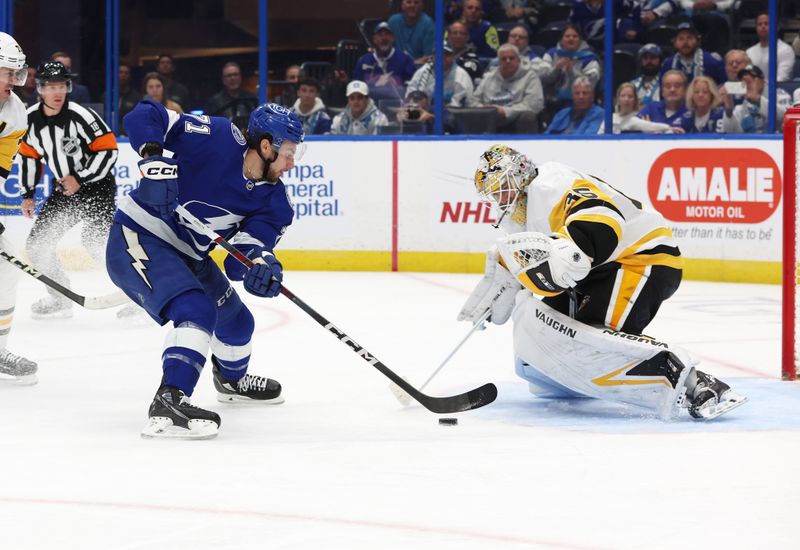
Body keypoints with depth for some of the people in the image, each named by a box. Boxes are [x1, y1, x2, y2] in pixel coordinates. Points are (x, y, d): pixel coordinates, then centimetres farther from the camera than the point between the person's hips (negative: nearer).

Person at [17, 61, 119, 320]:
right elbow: (29, 155, 12)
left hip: (97, 185, -7)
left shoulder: (81, 115, -22)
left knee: (96, 240, -24)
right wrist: (27, 194, 10)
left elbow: (108, 149, -19)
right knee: (37, 241, 3)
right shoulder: (30, 119, -3)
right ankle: (61, 300, 17)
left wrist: (81, 179, -21)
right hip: (64, 189, 7)